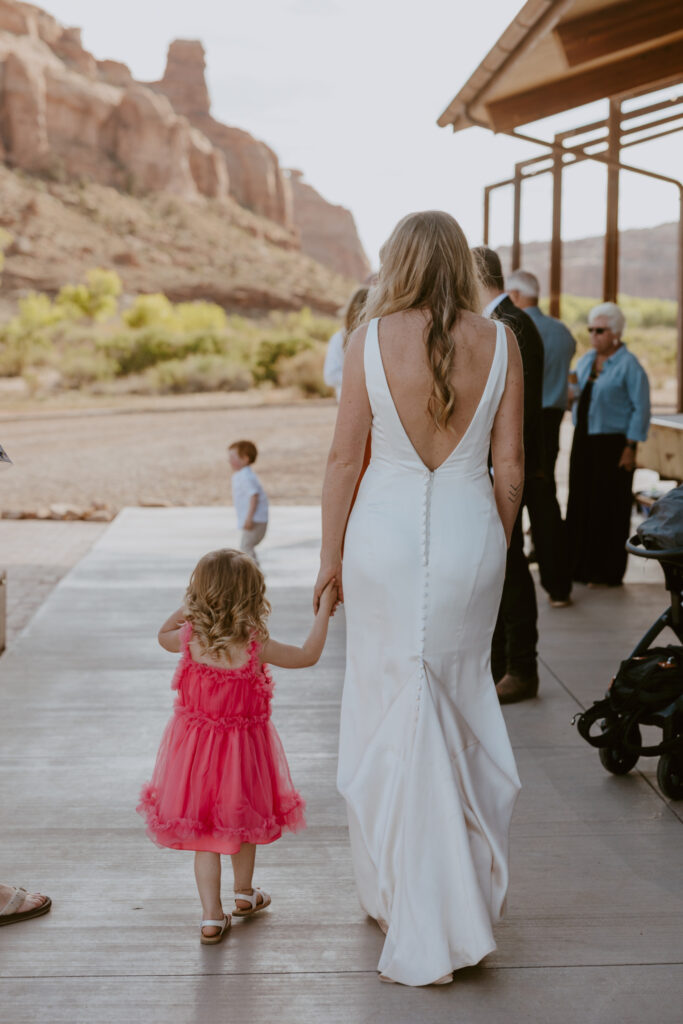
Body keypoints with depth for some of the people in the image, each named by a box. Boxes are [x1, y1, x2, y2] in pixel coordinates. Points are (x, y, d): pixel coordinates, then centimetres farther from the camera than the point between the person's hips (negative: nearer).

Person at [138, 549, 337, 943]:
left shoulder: (190, 638, -15)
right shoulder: (255, 647, -23)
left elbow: (163, 636, 10)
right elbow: (308, 656, -10)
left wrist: (184, 610, 9)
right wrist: (324, 610, -4)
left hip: (196, 748, 2)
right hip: (243, 747, -1)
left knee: (204, 835, 11)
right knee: (244, 822, 22)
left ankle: (212, 916, 9)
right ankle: (244, 893, 42)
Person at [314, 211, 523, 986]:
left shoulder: (370, 340, -7)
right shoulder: (498, 344, -2)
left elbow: (345, 457, -5)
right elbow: (510, 466, 0)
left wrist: (331, 556, 4)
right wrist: (495, 548, 14)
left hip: (386, 535, -2)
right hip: (469, 535, 2)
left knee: (393, 706, 8)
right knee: (460, 702, 17)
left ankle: (412, 912, 15)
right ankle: (467, 886, 27)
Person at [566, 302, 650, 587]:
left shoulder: (629, 365, -8)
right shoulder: (585, 360, 13)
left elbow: (641, 409, -10)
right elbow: (575, 396, 24)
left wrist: (630, 448, -14)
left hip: (612, 443, -7)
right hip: (583, 441, 7)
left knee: (609, 508, -1)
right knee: (580, 504, 8)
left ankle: (607, 572, 7)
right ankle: (579, 566, 17)